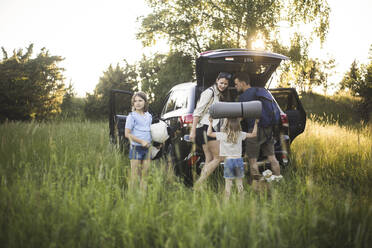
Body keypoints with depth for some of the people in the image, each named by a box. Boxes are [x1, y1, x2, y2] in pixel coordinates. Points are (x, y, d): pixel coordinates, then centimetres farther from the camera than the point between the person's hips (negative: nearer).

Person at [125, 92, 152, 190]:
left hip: (146, 148, 6)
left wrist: (149, 142, 4)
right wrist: (141, 141, -17)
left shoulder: (149, 116, 10)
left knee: (145, 174, 8)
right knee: (134, 176, -4)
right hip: (136, 148, -6)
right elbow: (127, 134, -11)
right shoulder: (132, 116, -7)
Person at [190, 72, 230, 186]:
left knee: (209, 160, 2)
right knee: (218, 157, -12)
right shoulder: (209, 92, -6)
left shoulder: (221, 95, 22)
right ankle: (199, 183, -15)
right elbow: (198, 111, -12)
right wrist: (193, 130, -17)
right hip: (206, 127, -9)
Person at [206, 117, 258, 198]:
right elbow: (253, 134, 8)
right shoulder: (240, 134, 0)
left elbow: (209, 133, -1)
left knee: (228, 182, 0)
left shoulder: (222, 135, -6)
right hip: (239, 159, 2)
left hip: (228, 160, -2)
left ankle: (227, 199, -1)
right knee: (239, 182, 11)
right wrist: (256, 123, 14)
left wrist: (210, 122, 7)